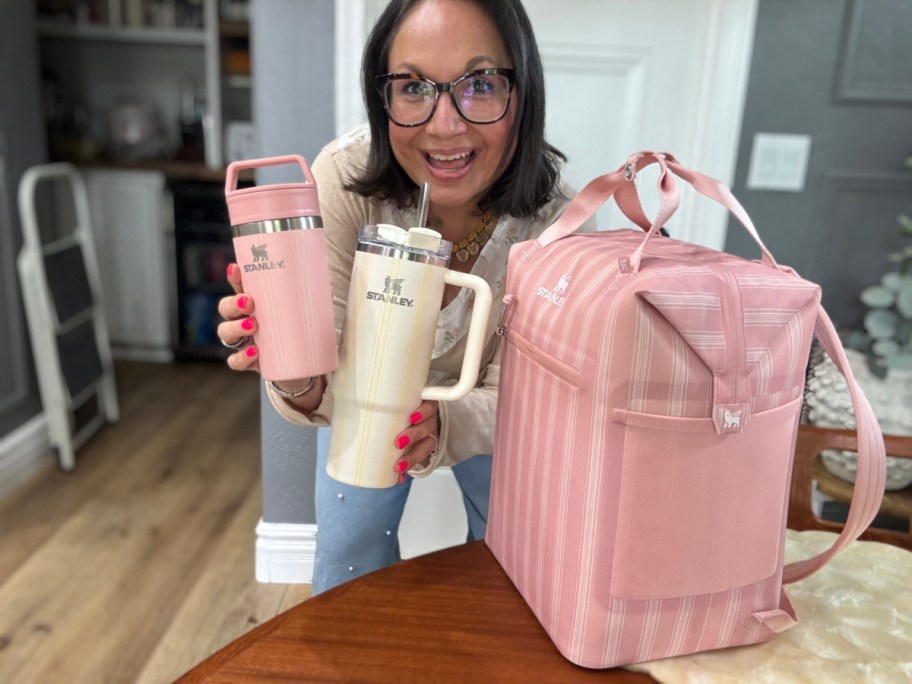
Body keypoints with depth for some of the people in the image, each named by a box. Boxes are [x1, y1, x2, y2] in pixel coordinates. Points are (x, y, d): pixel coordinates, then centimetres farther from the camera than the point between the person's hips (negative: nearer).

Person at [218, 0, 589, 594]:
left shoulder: (552, 218, -32)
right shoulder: (344, 177, -32)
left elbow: (508, 396, -27)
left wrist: (442, 423, -49)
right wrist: (301, 381, -54)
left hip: (478, 401, 1)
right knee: (348, 581, 9)